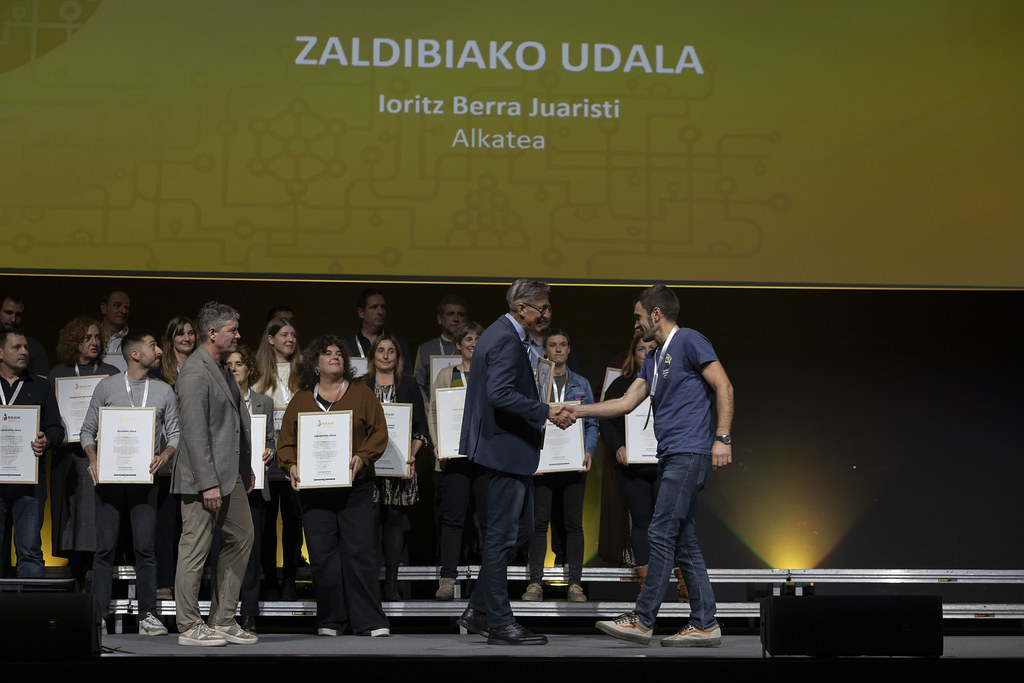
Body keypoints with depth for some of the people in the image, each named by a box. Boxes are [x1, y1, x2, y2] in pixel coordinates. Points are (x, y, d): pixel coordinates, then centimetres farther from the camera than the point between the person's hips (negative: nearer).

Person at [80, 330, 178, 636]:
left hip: (145, 477, 1)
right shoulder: (107, 387, 5)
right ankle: (99, 616, 3)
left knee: (146, 548, -2)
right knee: (105, 547, -1)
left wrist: (165, 455, -10)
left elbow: (174, 433, 9)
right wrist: (93, 460, -8)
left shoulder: (164, 391, 10)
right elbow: (88, 429, 8)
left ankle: (148, 615, 2)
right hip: (109, 477, -1)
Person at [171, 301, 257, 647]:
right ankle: (189, 627, 6)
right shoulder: (195, 373, -16)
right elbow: (194, 432, -20)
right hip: (203, 478, -10)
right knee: (195, 550, -2)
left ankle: (223, 621, 20)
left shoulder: (222, 369, 15)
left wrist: (246, 469, 20)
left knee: (241, 538, 12)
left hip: (230, 474, 10)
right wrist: (208, 483, -23)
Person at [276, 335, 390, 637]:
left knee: (359, 551, -6)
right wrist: (291, 465, -6)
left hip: (355, 487, -1)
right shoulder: (300, 400, 13)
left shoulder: (362, 394, 10)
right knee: (322, 555, 1)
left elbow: (379, 433, 4)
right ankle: (331, 621, 10)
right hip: (314, 489, 2)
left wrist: (362, 457, -12)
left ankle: (369, 621, -1)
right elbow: (286, 440, 12)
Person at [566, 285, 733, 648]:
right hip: (670, 456, 9)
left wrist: (722, 438, -18)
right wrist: (581, 411, 19)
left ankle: (642, 620, -8)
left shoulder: (689, 340, -5)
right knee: (684, 543, 6)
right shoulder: (654, 358, 22)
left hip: (690, 453, -9)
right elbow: (627, 402, 23)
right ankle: (704, 624, 8)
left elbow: (724, 387, -11)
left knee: (662, 534, -10)